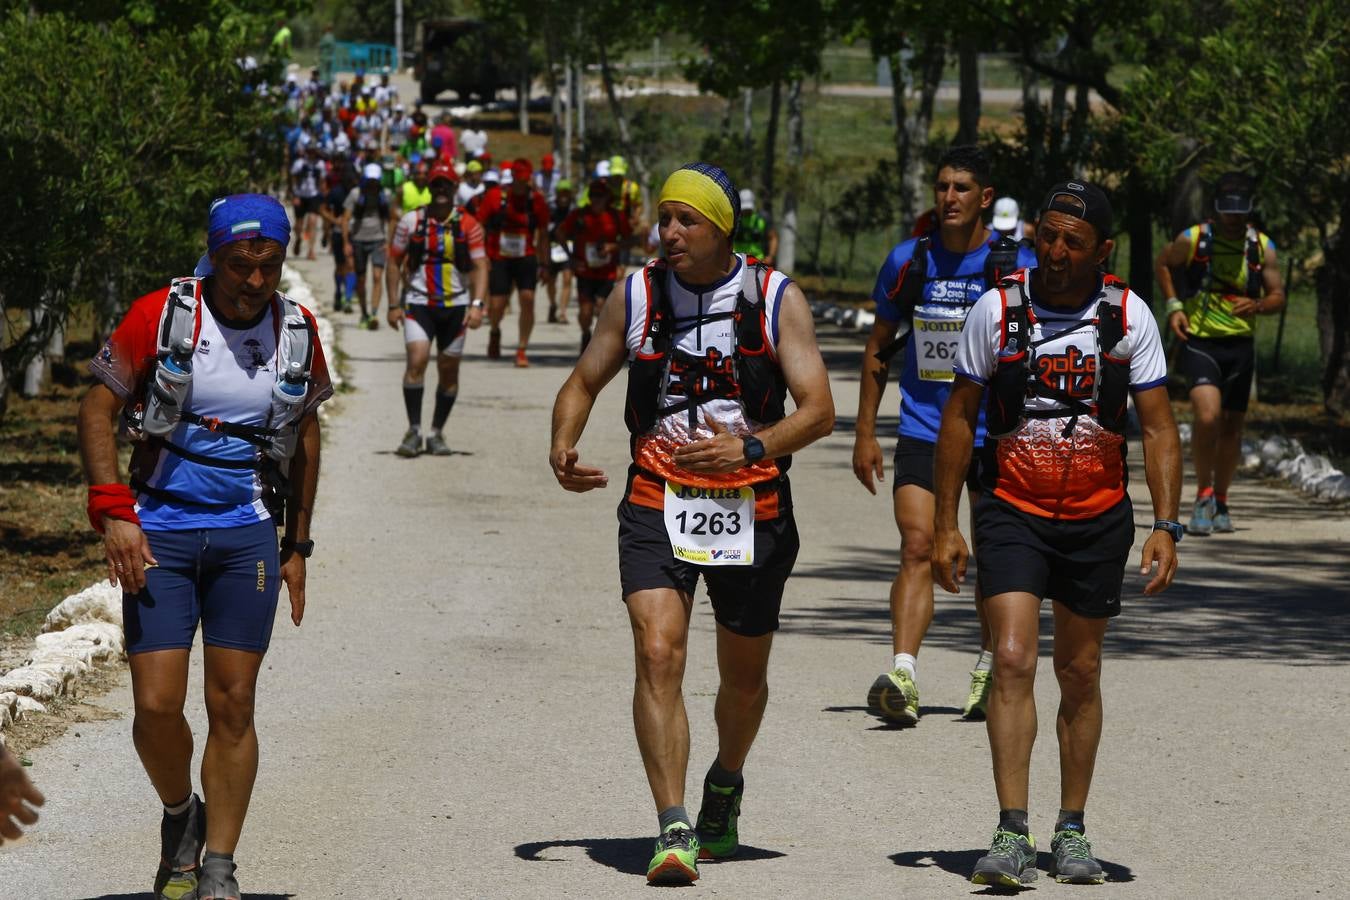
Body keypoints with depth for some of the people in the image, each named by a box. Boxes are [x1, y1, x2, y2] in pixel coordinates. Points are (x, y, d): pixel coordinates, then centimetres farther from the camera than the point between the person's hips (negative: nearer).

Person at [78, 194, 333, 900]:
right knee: (156, 706, -8)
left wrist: (298, 546, 16)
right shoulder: (161, 315, -6)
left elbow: (304, 434, 17)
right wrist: (112, 512, -11)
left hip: (247, 536, 2)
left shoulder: (297, 331, 4)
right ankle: (181, 815, 22)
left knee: (232, 705, -1)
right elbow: (98, 409, -1)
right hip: (159, 532, -2)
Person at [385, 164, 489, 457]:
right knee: (416, 361, -17)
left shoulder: (468, 225, 0)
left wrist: (477, 305, -15)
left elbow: (480, 266, -3)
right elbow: (395, 263, 7)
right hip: (418, 303, -1)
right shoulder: (411, 221, 0)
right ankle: (414, 431, -12)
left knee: (449, 371, 5)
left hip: (455, 306, 1)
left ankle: (437, 433, 17)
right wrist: (394, 305, 2)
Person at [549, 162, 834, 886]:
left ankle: (724, 785, 45)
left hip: (750, 511, 0)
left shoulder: (777, 300, -3)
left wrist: (750, 448, -24)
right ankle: (674, 832, -23)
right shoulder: (636, 296, 2)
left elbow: (818, 410, -7)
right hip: (657, 505, 0)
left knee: (744, 674, 14)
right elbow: (584, 382, 13)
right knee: (657, 654, -20)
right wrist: (562, 447, -8)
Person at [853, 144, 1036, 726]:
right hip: (922, 431, 1)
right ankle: (902, 677, -23)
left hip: (995, 435, -1)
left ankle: (990, 668, 31)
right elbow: (878, 348, 11)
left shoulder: (1017, 268, -5)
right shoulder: (907, 262, 1)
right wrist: (865, 433, 8)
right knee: (917, 547, -14)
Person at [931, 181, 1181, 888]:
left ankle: (1071, 831, 23)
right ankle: (1011, 836, -17)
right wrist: (945, 525, -1)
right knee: (1013, 662, -15)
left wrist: (1165, 526, -11)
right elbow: (959, 416, 2)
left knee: (1080, 675, 9)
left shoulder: (1129, 316, -4)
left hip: (1098, 518, 1)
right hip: (1012, 512, -1)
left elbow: (1157, 429, -1)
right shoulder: (997, 309, -6)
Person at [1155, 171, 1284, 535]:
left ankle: (1220, 501, 29)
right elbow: (1163, 264, 13)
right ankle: (1203, 495, -7)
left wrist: (1257, 305, -19)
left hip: (1240, 345, 3)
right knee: (1207, 417, -23)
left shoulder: (1262, 247, 1)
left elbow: (1278, 297, 3)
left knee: (1231, 427, 10)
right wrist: (1173, 306, 0)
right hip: (1200, 341, -3)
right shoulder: (1194, 239, -6)